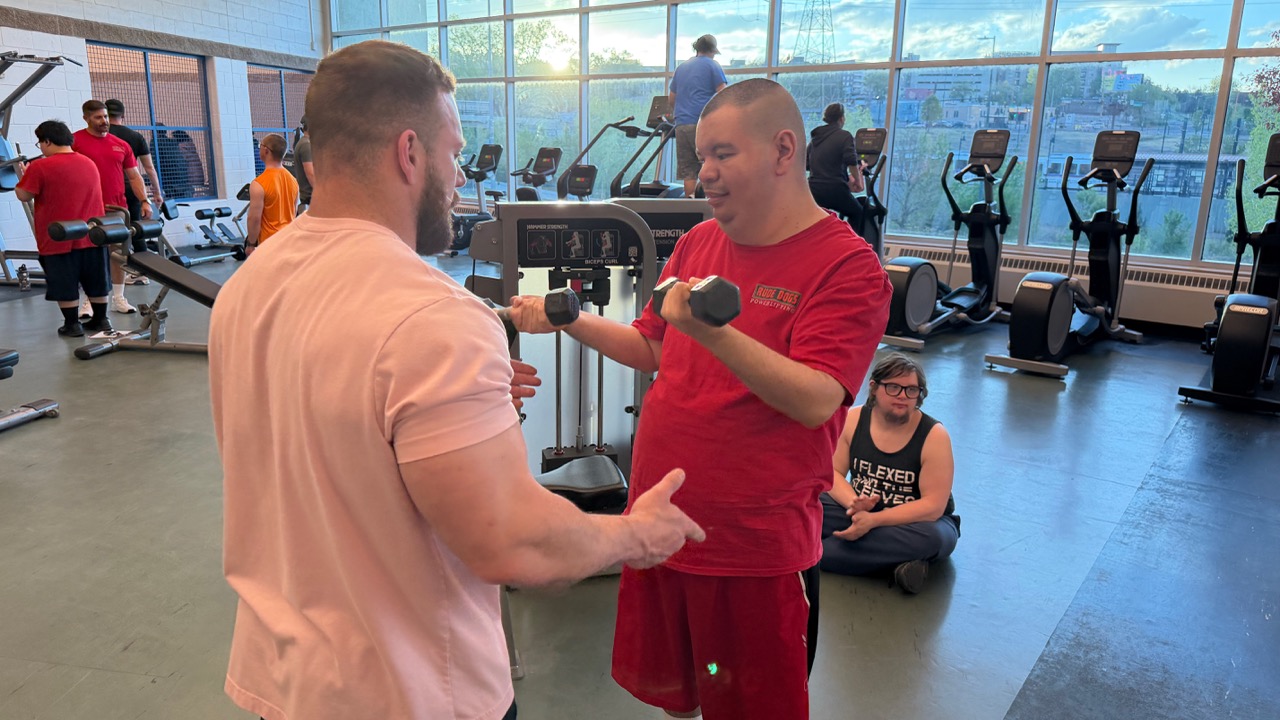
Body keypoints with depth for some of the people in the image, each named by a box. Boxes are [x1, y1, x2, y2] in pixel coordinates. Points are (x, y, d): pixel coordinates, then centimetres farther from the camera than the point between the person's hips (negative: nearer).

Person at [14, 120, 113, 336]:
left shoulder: (40, 167, -11)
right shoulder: (90, 164, 8)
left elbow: (24, 196, -6)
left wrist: (23, 175, 11)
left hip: (58, 239, -5)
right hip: (92, 236, 5)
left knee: (64, 284, 3)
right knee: (96, 281, 12)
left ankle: (72, 324, 6)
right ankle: (101, 319, 17)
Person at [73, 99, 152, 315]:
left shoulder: (121, 145, 11)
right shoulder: (74, 142, -1)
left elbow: (134, 176, 13)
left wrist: (144, 201, 2)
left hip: (118, 208, 4)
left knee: (120, 252, 7)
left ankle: (119, 298, 17)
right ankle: (89, 300, 6)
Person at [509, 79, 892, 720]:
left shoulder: (847, 265, -14)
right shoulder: (699, 242, 6)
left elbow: (816, 400, -24)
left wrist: (714, 333, -36)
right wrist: (568, 319, 0)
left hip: (755, 547, -5)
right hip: (658, 523, 6)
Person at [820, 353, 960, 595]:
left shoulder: (934, 436, -16)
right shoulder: (852, 419, -6)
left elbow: (933, 506, -21)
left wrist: (873, 520, -29)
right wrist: (854, 502, -26)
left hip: (914, 521, -2)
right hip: (860, 512, 3)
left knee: (930, 538, -39)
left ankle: (814, 553, -32)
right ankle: (896, 561, -24)